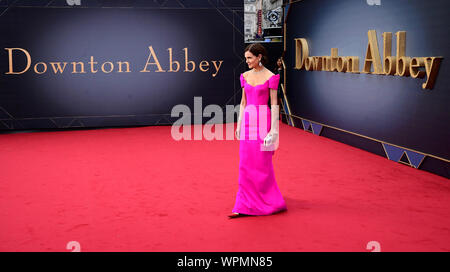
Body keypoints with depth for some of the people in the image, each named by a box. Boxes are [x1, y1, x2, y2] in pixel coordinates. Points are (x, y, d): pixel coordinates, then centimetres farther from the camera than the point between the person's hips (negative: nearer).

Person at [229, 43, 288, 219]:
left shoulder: (270, 77, -6)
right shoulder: (245, 76, 10)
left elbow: (274, 104, -8)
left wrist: (274, 129, -13)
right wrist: (239, 125, 11)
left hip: (263, 120, -5)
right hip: (247, 120, 5)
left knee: (262, 164, 0)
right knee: (245, 164, 5)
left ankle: (271, 203, 18)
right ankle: (244, 206, 13)